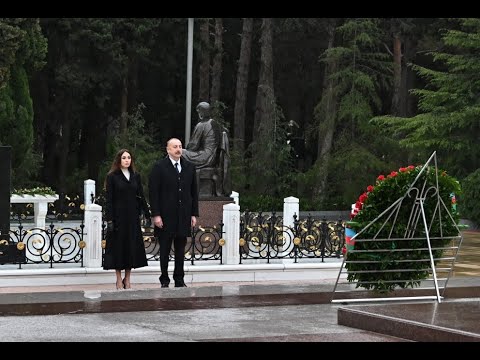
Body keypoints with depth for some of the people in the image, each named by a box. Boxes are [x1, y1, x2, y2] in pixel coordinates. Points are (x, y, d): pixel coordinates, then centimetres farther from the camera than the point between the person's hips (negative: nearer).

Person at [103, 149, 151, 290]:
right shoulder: (112, 177, -3)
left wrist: (147, 215, 4)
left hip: (133, 217, 4)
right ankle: (119, 280, 8)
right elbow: (109, 200, -6)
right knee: (118, 245, 0)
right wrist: (109, 220, -12)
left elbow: (141, 197, 10)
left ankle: (127, 280, 12)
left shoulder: (136, 176, 9)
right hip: (118, 216, -4)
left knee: (132, 246, 4)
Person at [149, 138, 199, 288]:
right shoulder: (159, 167, -2)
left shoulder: (189, 167, 10)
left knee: (181, 250, 8)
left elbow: (194, 192, 13)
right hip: (166, 216, -3)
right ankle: (164, 280, 11)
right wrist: (156, 215, -12)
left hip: (184, 216, 4)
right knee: (165, 250, 3)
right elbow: (153, 192, -6)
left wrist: (194, 214, 6)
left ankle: (179, 279, 16)